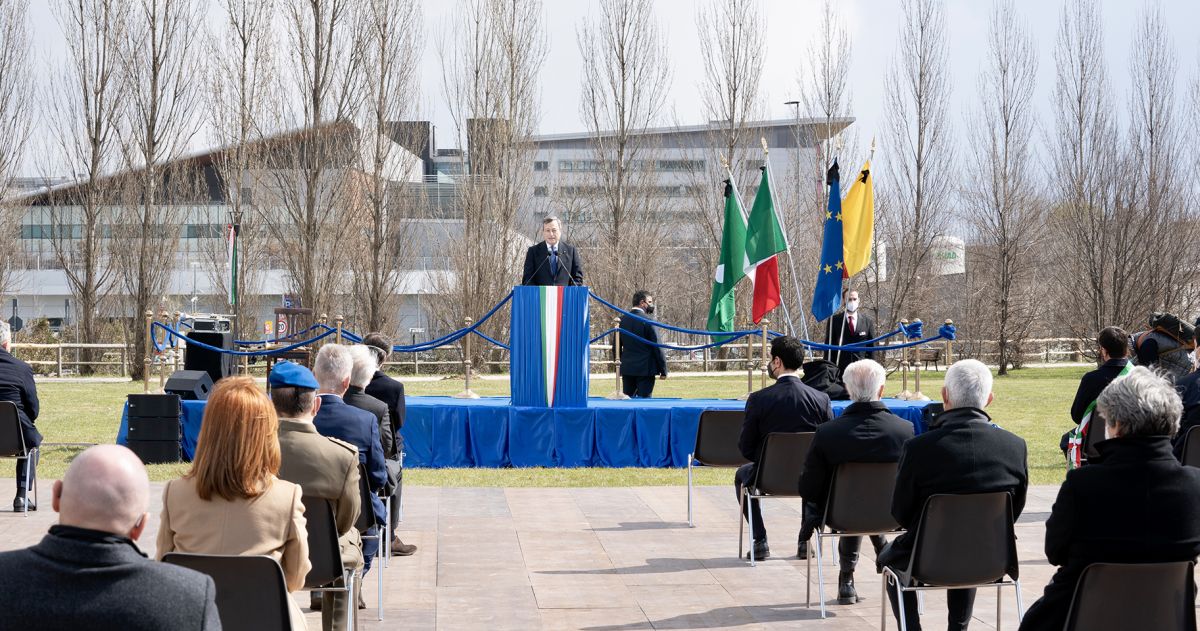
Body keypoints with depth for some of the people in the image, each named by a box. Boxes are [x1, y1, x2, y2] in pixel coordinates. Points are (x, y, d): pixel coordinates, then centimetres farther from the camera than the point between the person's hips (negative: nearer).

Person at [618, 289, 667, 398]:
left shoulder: (622, 320, 6)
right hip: (645, 369, -5)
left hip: (627, 369, 6)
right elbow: (657, 346, -10)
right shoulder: (647, 320, -11)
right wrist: (663, 370, -3)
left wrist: (619, 365, 21)